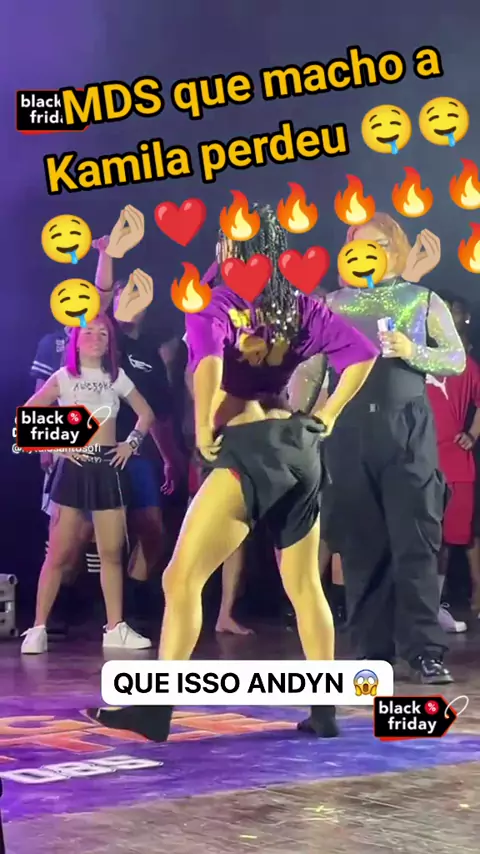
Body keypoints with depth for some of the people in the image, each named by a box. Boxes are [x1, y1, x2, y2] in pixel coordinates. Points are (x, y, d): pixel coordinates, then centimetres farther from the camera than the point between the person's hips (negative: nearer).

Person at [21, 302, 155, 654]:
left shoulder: (116, 377, 8)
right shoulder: (64, 377, 0)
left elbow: (146, 414, 15)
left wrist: (131, 443, 1)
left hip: (109, 468, 3)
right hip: (74, 468, -3)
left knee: (112, 552, 4)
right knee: (60, 552, -6)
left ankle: (115, 628, 10)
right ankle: (38, 628, -1)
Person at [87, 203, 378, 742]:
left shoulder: (215, 303, -3)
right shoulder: (300, 307, 13)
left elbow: (208, 361, -22)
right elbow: (362, 354, 12)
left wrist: (204, 432, -14)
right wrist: (325, 419, 16)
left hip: (249, 449, -7)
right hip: (298, 446, 7)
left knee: (182, 577, -5)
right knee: (305, 586, 15)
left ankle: (155, 708, -9)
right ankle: (324, 711, 17)